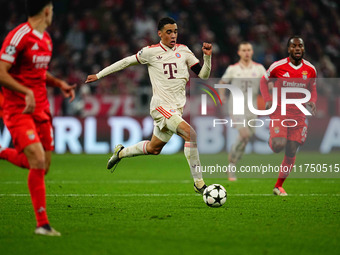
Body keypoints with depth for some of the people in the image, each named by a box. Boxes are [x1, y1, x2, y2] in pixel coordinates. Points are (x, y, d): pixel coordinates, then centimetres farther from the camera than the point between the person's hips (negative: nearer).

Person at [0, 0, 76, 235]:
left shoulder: (46, 39, 13)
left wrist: (60, 84, 9)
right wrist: (27, 92, -28)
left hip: (41, 109, 8)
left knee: (42, 168, 5)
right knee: (38, 159, -19)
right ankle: (42, 223, -14)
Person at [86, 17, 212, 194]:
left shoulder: (183, 51, 9)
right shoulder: (151, 52, -3)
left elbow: (203, 75, 9)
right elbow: (126, 62, 8)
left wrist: (207, 56, -8)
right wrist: (99, 75, 12)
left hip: (176, 109, 6)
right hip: (160, 106, -6)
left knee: (154, 149, 18)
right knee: (191, 134, -26)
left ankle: (121, 153, 44)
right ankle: (198, 183, -21)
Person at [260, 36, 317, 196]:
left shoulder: (310, 69, 1)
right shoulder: (278, 66, -8)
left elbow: (312, 89, 16)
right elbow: (263, 81, 7)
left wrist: (312, 102, -6)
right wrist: (268, 100, -9)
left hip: (298, 115, 3)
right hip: (279, 112, -3)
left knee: (291, 152, 2)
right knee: (279, 146, -24)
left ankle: (279, 186, 18)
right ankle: (272, 140, 15)